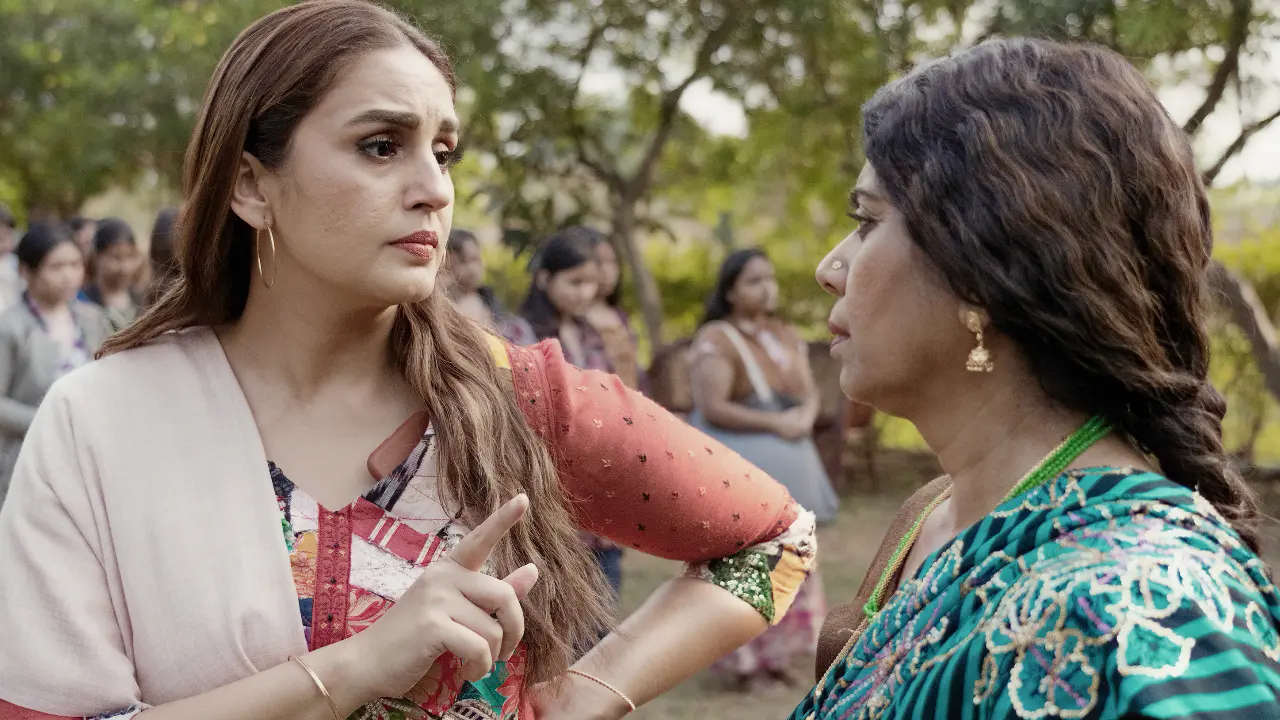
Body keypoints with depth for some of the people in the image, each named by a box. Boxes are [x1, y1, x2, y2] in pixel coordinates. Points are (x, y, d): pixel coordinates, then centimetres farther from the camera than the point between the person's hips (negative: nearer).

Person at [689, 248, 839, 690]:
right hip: (735, 464, -8)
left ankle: (778, 654, 20)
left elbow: (809, 394, 12)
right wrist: (775, 423, -18)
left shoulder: (787, 337, 13)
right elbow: (712, 408, -18)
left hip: (787, 463, 8)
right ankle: (746, 661, 1)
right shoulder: (716, 340, -10)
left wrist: (804, 418, -12)